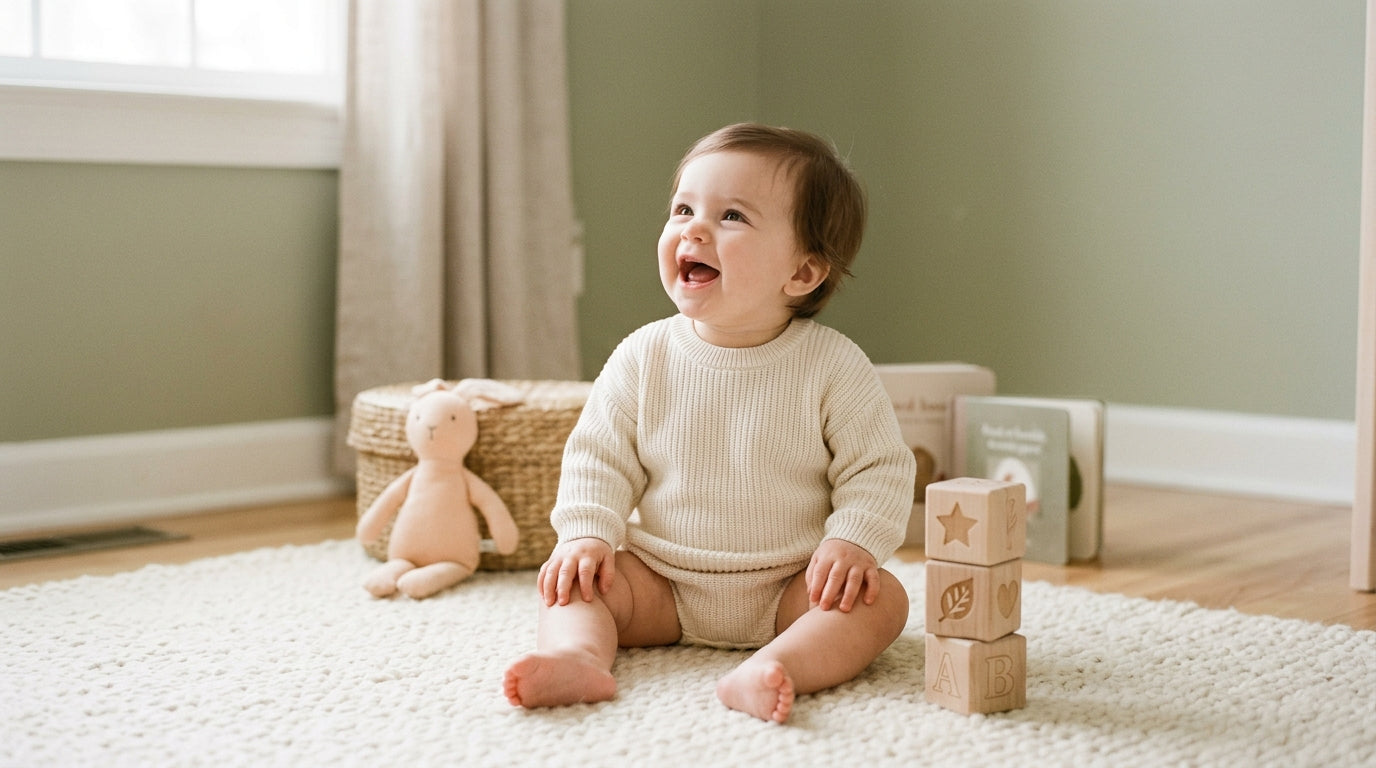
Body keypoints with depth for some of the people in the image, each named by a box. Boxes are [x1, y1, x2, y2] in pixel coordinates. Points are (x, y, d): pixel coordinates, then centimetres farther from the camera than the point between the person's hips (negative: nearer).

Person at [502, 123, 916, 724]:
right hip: (660, 583, 2)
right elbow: (598, 456, 2)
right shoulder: (643, 357, -4)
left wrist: (851, 543, -22)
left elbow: (879, 469, -6)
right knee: (571, 581, -14)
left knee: (880, 597, -25)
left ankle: (770, 670, -45)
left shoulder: (833, 365, -10)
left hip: (789, 588, -2)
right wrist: (588, 535, -13)